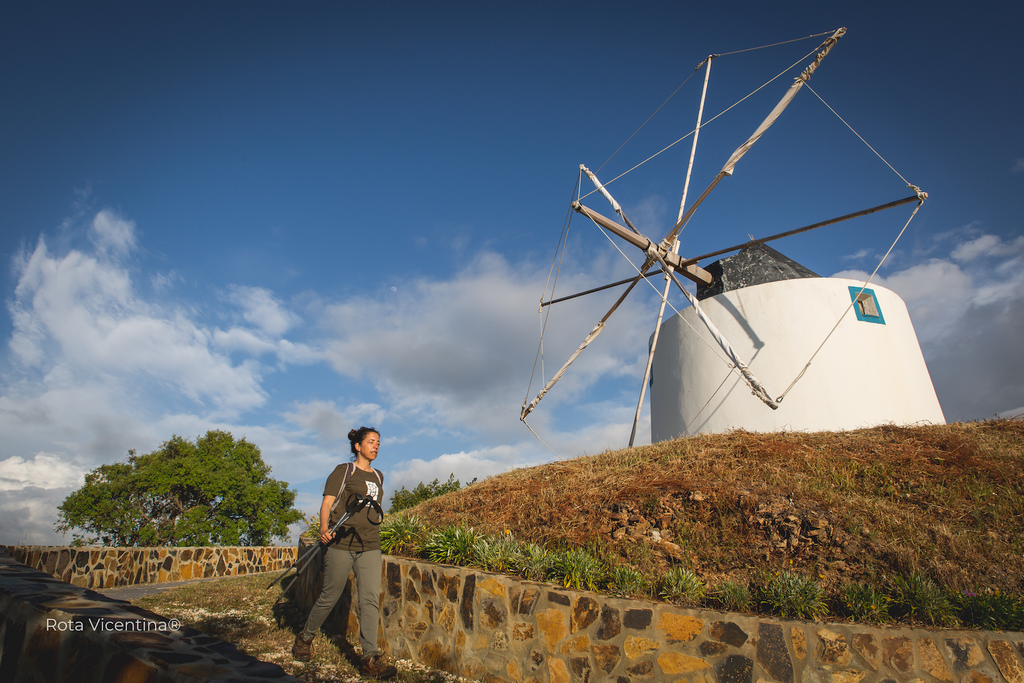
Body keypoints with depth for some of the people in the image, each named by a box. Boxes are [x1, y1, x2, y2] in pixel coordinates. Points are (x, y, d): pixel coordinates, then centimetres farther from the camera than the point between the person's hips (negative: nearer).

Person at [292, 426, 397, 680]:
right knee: (330, 597, 8)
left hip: (370, 547, 4)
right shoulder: (343, 471, -2)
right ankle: (305, 638, 35)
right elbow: (327, 503, -8)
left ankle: (370, 659, -1)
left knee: (371, 599, -5)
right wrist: (324, 528, -24)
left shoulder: (378, 476, 14)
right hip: (341, 544, -4)